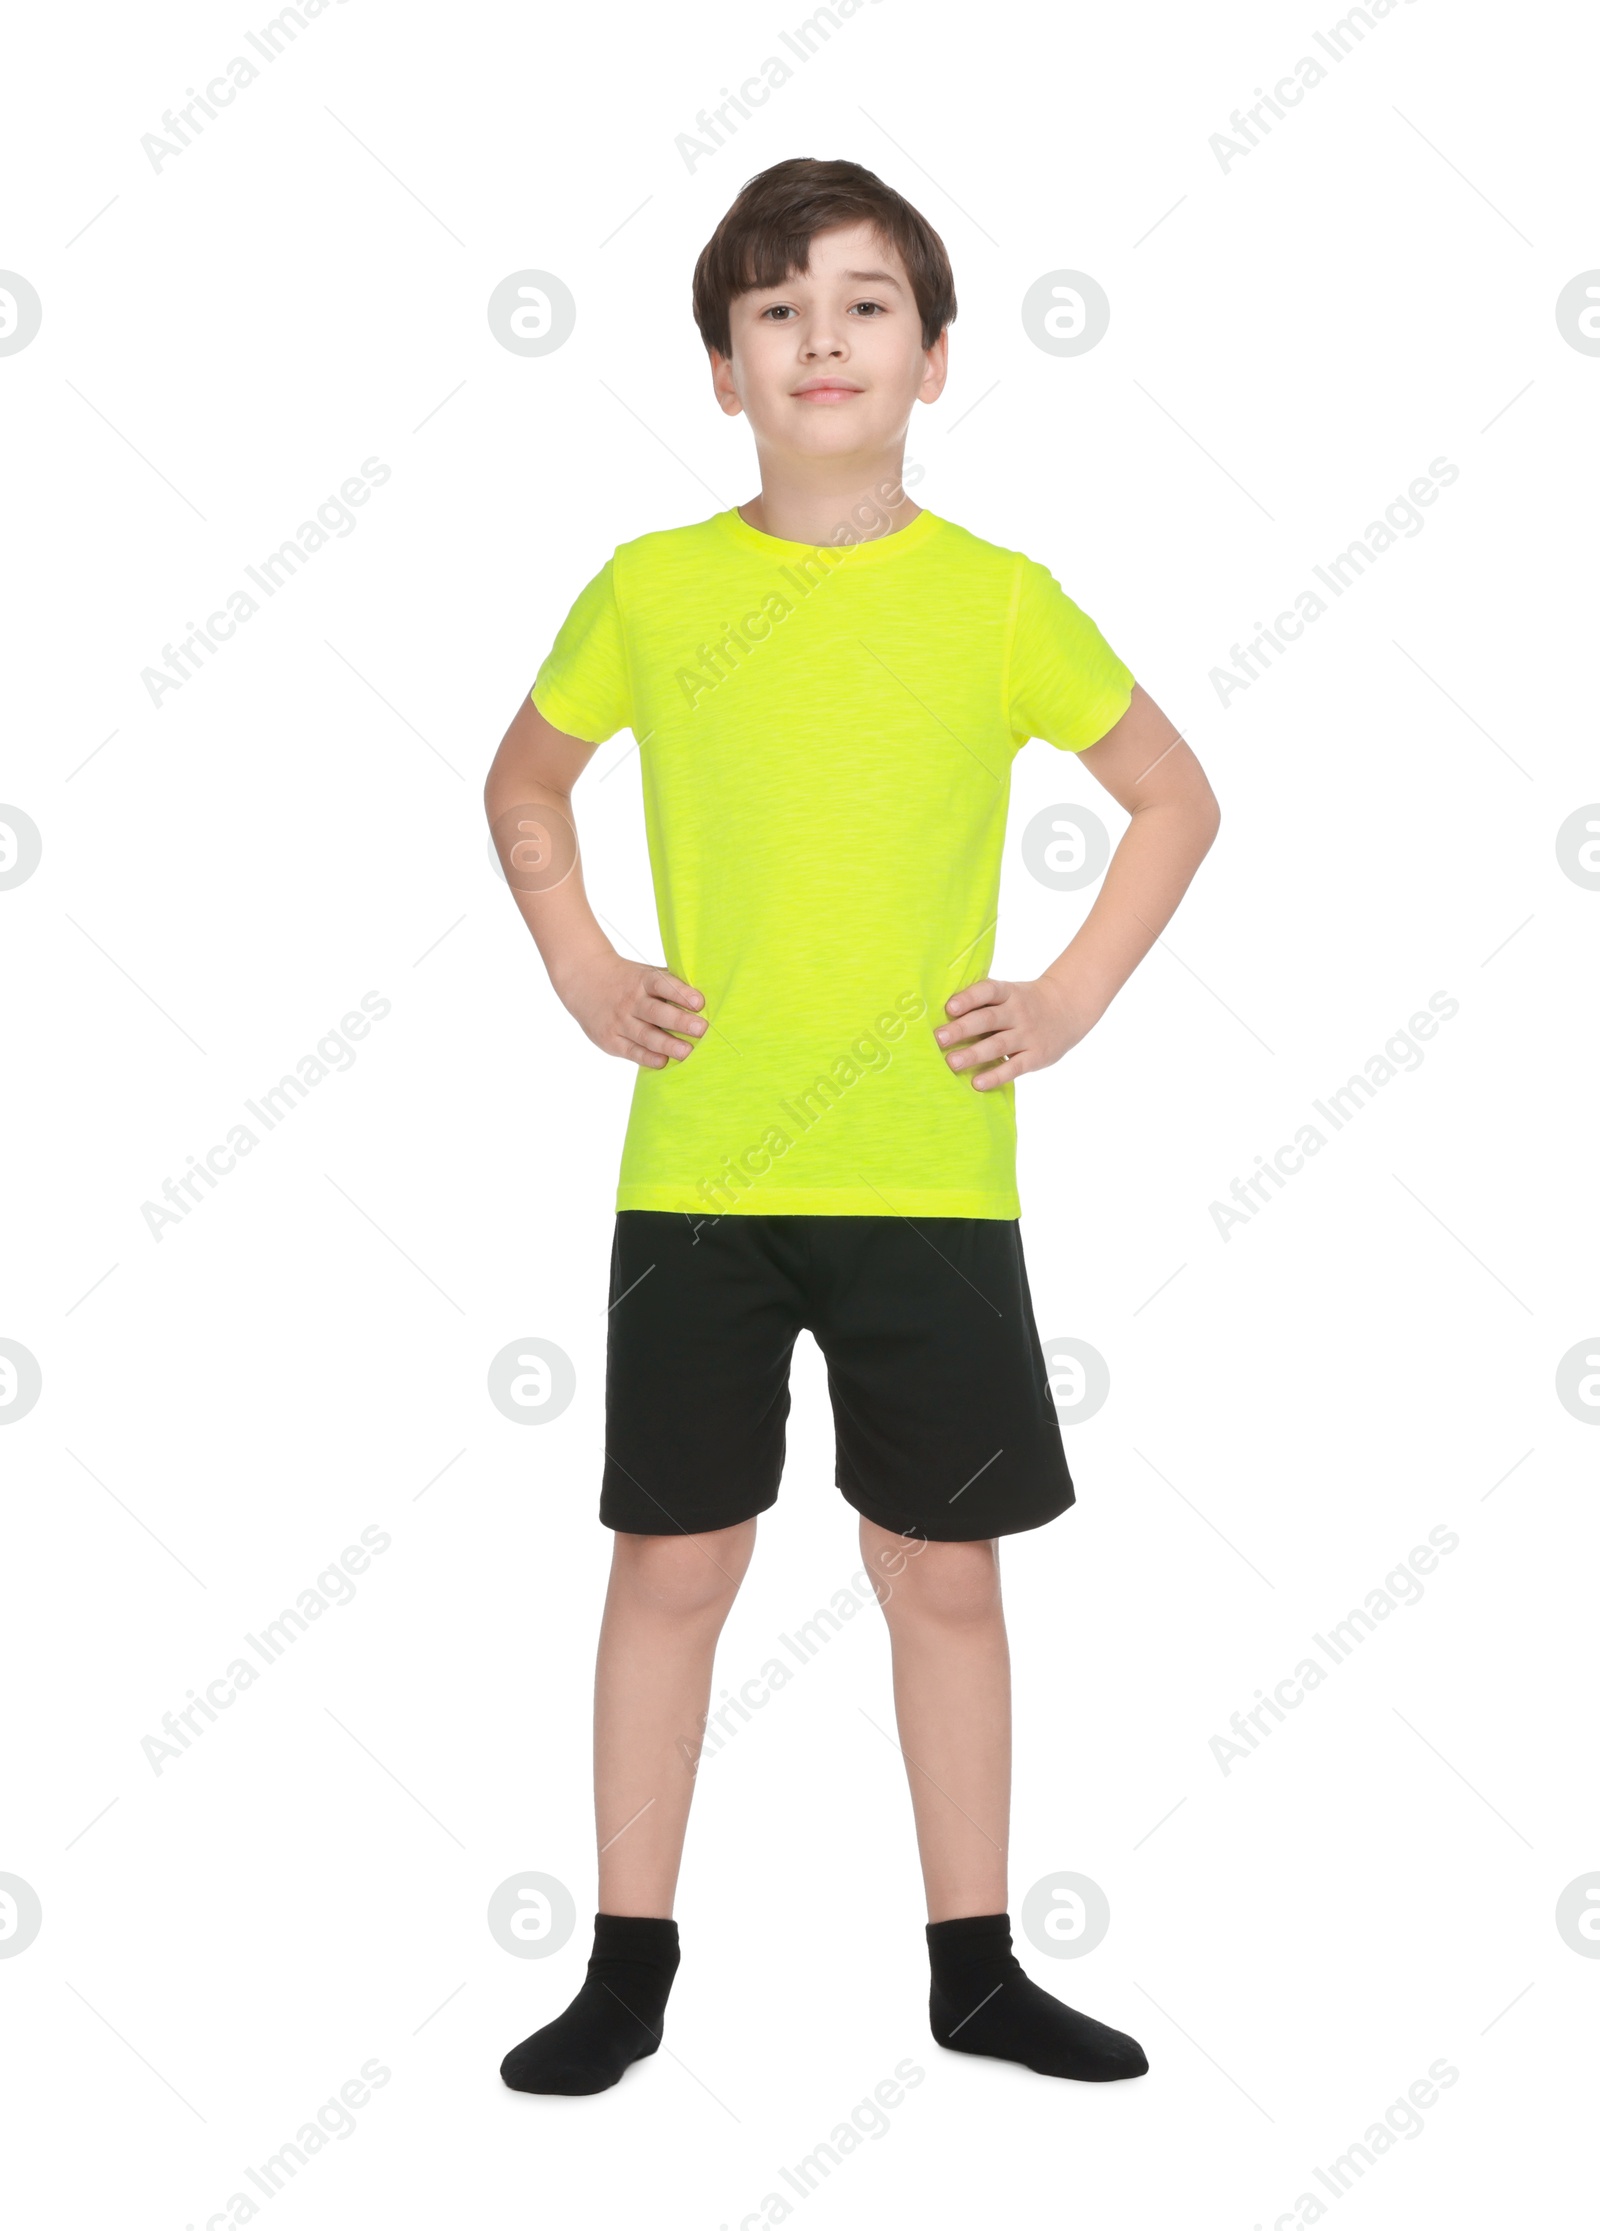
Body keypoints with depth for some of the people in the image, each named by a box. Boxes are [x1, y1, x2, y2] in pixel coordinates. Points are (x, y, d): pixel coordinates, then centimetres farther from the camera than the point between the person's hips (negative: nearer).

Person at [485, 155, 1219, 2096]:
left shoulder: (1002, 602, 1)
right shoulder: (651, 590, 1)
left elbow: (1176, 798, 13)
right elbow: (523, 785, 19)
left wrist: (1072, 997, 3)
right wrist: (583, 971, 6)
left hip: (930, 1174, 0)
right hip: (694, 1172, 0)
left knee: (946, 1572, 8)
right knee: (673, 1564, 7)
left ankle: (975, 1969, 23)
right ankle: (628, 1970, 21)